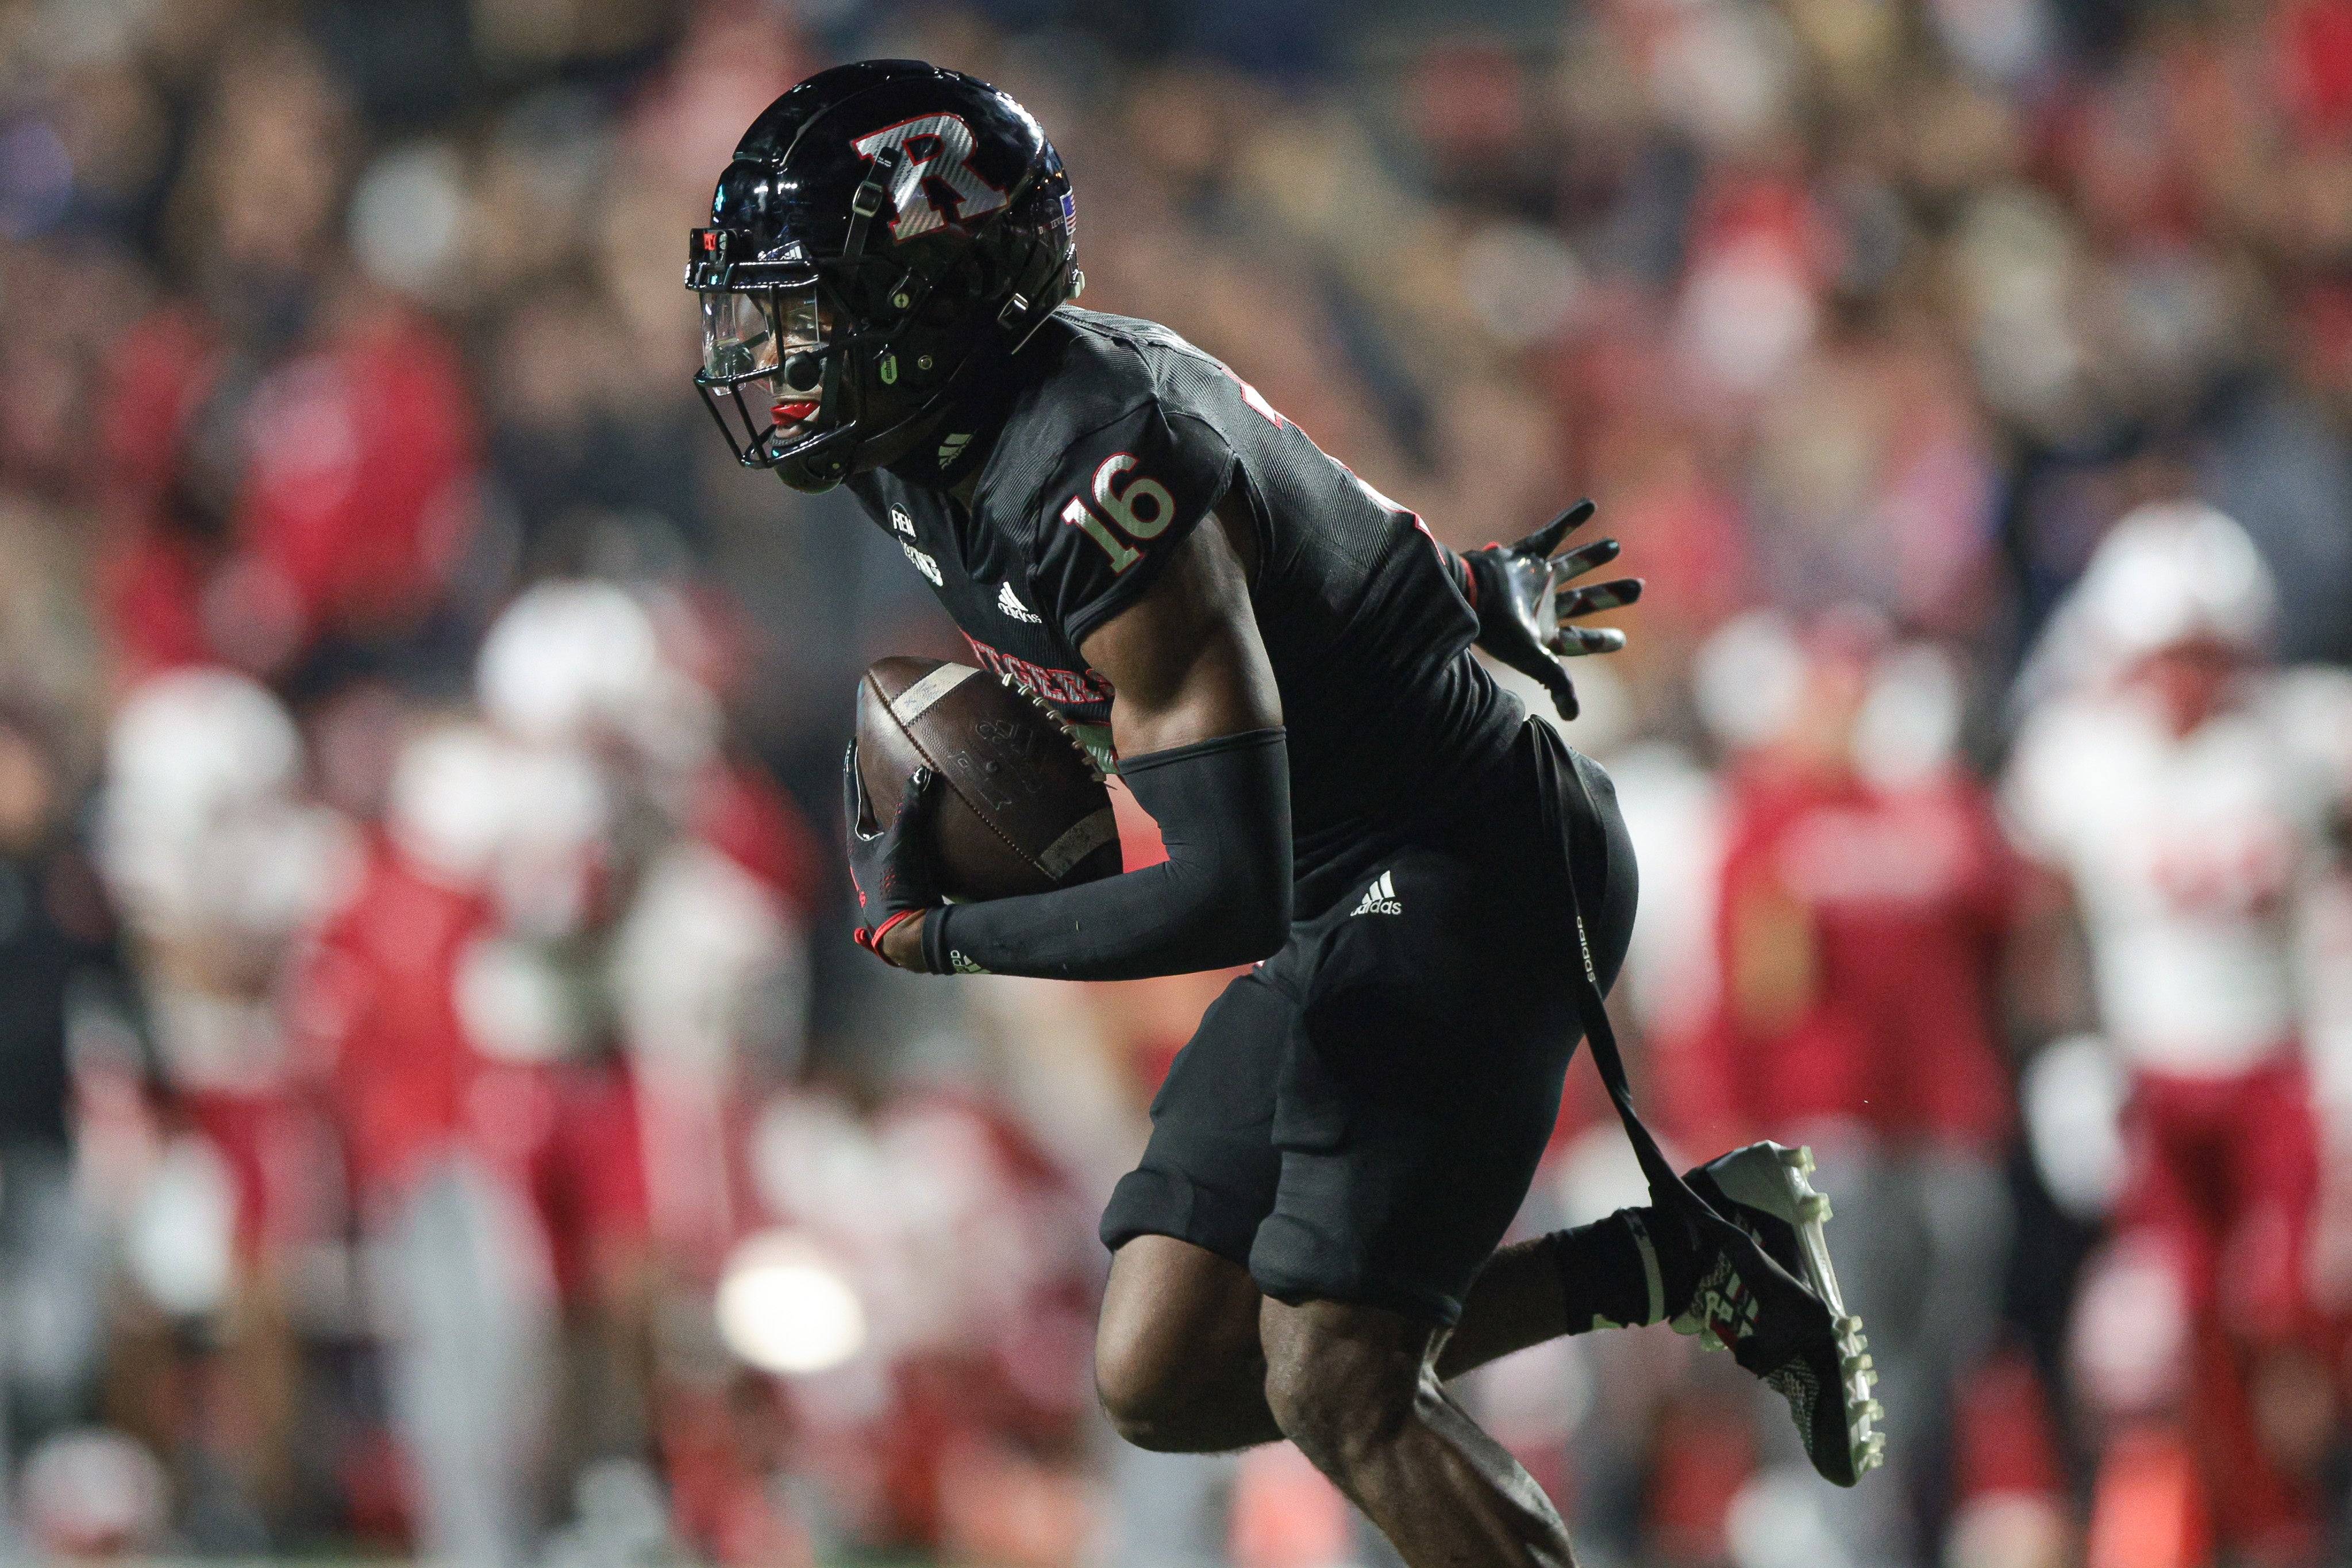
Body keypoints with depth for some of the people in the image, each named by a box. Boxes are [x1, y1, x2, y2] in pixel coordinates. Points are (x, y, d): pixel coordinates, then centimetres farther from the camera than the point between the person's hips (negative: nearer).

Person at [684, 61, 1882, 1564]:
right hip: (1350, 899, 10)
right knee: (1162, 1380, 3)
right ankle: (1680, 1264, 11)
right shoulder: (926, 459, 3)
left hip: (1473, 877, -10)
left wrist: (936, 934, -16)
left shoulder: (1089, 480, -26)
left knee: (1334, 1386, -19)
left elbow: (1225, 891, -28)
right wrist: (1467, 589, 35)